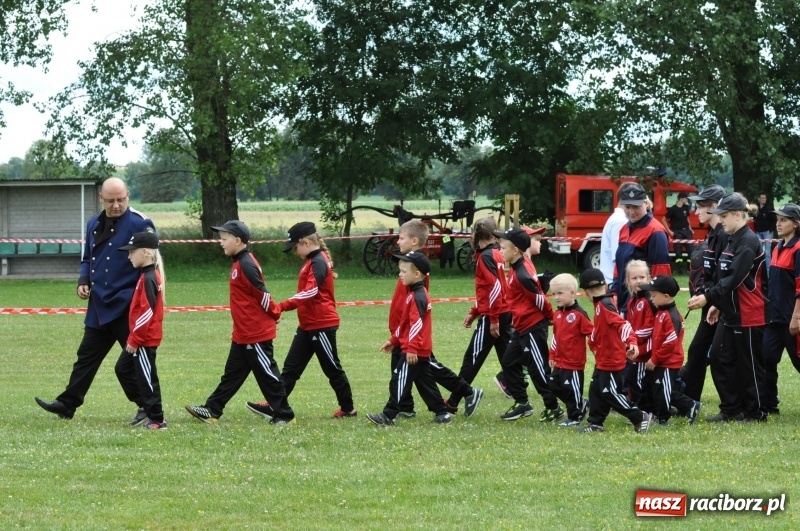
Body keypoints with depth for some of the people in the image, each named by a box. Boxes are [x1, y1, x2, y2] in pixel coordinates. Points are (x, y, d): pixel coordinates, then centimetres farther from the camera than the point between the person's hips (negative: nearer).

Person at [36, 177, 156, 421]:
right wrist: (83, 282, 4)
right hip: (99, 305, 7)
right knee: (87, 355, 14)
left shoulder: (140, 224, -11)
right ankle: (67, 404, 21)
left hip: (126, 307, -7)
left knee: (129, 361, -6)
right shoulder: (94, 224, 11)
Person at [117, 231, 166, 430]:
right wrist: (134, 337, 20)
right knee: (124, 368, 18)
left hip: (145, 340, -11)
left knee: (146, 378, -4)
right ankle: (148, 410, 19)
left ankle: (156, 419, 3)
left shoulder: (148, 278, -19)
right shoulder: (149, 275, 11)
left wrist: (134, 339, -18)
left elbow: (147, 312, -23)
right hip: (144, 339, 11)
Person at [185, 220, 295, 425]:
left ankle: (284, 415, 7)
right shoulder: (239, 262, 11)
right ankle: (212, 410, 18)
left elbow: (262, 295, -20)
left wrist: (274, 315, -7)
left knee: (267, 373, -1)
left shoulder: (246, 265, -20)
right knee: (233, 373, 13)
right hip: (243, 334, 10)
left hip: (256, 334, -10)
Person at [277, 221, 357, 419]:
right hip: (308, 325, 10)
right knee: (291, 367, 5)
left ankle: (348, 408, 14)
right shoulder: (312, 262, 13)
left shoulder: (318, 263, -17)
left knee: (332, 369, 3)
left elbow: (310, 292, -29)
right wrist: (283, 307, 6)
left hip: (322, 325, -10)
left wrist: (282, 306, -36)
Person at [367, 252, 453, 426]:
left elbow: (416, 324, -25)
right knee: (425, 382, 14)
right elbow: (405, 323, 23)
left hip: (414, 351, -10)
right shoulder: (417, 294, 15)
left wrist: (411, 348, -28)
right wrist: (394, 341, 25)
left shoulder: (417, 297, -17)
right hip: (423, 350, 10)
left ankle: (388, 415, -3)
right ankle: (442, 413, 15)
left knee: (399, 382, -6)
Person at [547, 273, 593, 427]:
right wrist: (552, 356, 18)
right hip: (559, 361, 9)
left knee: (571, 388, 0)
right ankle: (581, 404, 27)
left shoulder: (579, 314, -16)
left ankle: (575, 416, 17)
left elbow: (592, 333, -15)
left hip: (574, 362, -9)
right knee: (554, 385, 14)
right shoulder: (557, 314, 8)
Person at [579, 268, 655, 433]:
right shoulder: (603, 303, 7)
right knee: (596, 389, 16)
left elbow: (623, 324, -32)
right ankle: (595, 422, 25)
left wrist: (631, 342, -42)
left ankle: (641, 418, 0)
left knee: (610, 393, -4)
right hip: (603, 359, 10)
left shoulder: (604, 305, -21)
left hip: (611, 359, -10)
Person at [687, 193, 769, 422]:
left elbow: (735, 279, -24)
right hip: (730, 315, 10)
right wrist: (718, 304, 16)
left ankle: (756, 412, 10)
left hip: (748, 316, -10)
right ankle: (731, 409, 15)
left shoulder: (748, 242, -17)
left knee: (749, 365, -1)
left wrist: (708, 297, -26)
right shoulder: (732, 240, 14)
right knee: (719, 359, 8)